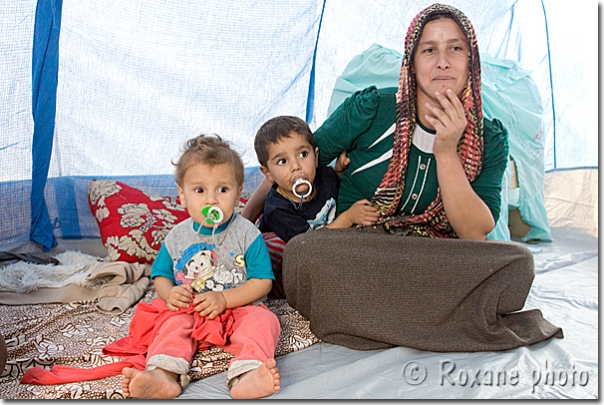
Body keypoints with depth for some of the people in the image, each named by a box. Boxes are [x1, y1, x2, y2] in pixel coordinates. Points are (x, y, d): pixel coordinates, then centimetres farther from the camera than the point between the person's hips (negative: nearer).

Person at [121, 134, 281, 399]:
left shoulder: (247, 234, -5)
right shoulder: (177, 237, 5)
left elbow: (262, 281, -7)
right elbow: (161, 275, 14)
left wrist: (225, 299, -19)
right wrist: (169, 293, -11)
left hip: (238, 308, -2)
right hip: (190, 311, 3)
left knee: (262, 320, -28)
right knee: (174, 323, -24)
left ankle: (247, 376, -50)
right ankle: (163, 375, -45)